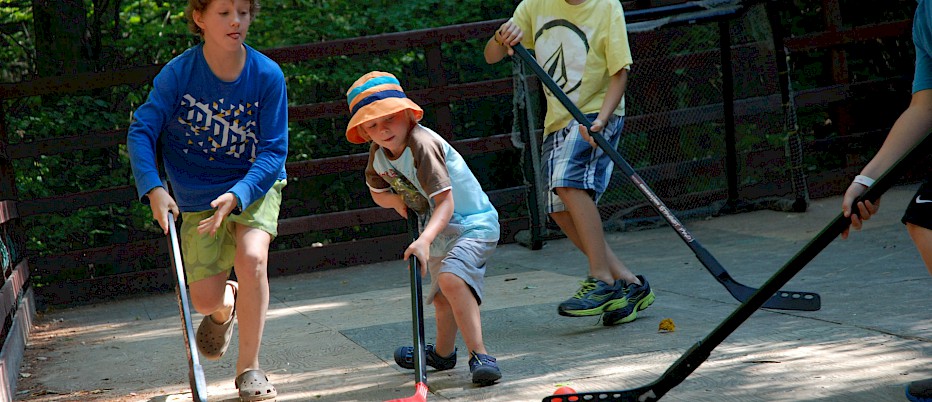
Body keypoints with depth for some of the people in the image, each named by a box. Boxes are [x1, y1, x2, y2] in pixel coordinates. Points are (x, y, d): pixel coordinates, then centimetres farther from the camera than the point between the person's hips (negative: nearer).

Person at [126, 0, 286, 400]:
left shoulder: (267, 75, -16)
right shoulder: (178, 73, -15)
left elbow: (273, 152, -16)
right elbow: (141, 131, -14)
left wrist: (236, 196, -30)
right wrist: (153, 188, -30)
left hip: (254, 186, -1)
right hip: (197, 196, 1)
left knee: (251, 257, -29)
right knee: (205, 299, -5)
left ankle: (249, 366, -10)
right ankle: (225, 306, 37)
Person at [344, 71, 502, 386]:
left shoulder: (422, 145, -29)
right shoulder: (378, 153, -3)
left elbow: (446, 203, -34)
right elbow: (377, 192, 18)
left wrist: (424, 240, -46)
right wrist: (395, 199, -4)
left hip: (472, 224, -9)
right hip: (439, 229, 9)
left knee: (451, 278, -33)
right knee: (441, 297, 26)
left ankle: (480, 356, -35)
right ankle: (442, 353, 50)